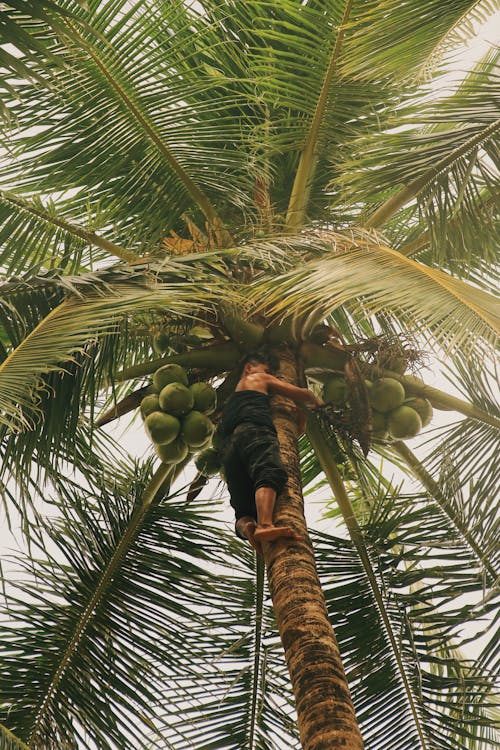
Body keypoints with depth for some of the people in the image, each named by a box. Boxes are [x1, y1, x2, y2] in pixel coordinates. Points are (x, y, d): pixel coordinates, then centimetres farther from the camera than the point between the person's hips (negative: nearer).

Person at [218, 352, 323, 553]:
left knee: (245, 511, -5)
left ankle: (247, 527, -38)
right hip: (253, 432, -6)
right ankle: (265, 525, -57)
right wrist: (315, 402, 49)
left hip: (228, 447, 6)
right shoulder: (258, 378, 28)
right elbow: (303, 394, 26)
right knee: (271, 474, -32)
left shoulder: (230, 400, 45)